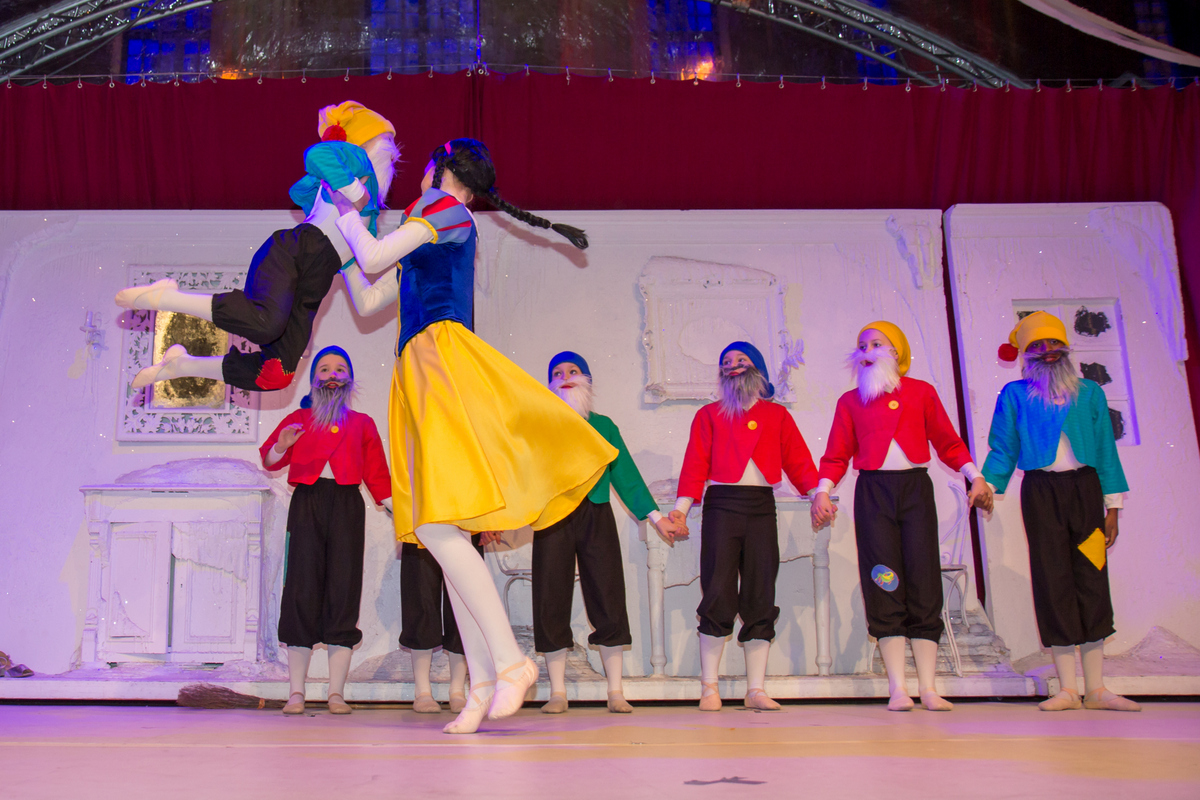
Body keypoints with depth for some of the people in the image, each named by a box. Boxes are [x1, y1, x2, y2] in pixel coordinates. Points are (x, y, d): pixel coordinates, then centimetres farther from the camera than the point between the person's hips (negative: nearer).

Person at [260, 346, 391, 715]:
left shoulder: (362, 423, 20)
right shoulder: (298, 418, 19)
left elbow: (377, 475, 15)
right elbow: (269, 461, 12)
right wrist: (282, 445, -10)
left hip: (347, 505, 1)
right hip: (307, 502, 0)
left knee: (344, 592, -5)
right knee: (302, 590, -6)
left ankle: (337, 694, -3)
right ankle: (296, 693, -3)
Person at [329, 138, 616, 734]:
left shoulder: (448, 209, 2)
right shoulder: (423, 243, 28)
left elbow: (372, 259, -5)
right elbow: (366, 301, 30)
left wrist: (346, 210, 11)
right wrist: (338, 238, 32)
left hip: (443, 361, -9)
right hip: (420, 375, 9)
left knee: (437, 526, -20)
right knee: (442, 531, 1)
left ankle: (509, 659, -15)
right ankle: (483, 682, 1)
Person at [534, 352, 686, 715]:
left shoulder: (603, 425, 17)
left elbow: (625, 474, 16)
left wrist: (655, 516, 9)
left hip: (596, 515, 1)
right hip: (553, 517, -1)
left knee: (608, 599, -3)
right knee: (551, 602, -2)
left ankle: (616, 693, 5)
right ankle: (557, 693, 7)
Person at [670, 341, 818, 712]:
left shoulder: (777, 415, 17)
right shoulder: (708, 414, 13)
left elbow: (797, 459, 9)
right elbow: (696, 463, 4)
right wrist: (682, 505, -8)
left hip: (762, 507, 2)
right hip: (721, 504, -2)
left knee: (760, 598, 0)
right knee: (718, 595, -8)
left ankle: (756, 689, 5)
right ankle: (710, 688, 0)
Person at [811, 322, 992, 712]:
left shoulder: (921, 392, 12)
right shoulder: (850, 401, 13)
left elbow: (948, 442, 10)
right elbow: (837, 455, 8)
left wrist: (975, 478, -3)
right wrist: (822, 491, -7)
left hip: (916, 488, 0)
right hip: (873, 492, 0)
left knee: (923, 581, -4)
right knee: (884, 584, -5)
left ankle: (928, 687, 0)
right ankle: (898, 687, -2)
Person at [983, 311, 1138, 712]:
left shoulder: (1090, 392, 12)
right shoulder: (1014, 395, 7)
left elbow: (1106, 450, 11)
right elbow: (1002, 449, 5)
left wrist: (1113, 505, 6)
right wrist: (987, 486, -10)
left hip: (1085, 487, 2)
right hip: (1040, 490, -2)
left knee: (1092, 578, -1)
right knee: (1053, 580, -3)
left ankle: (1096, 689, 6)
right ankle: (1067, 689, 3)